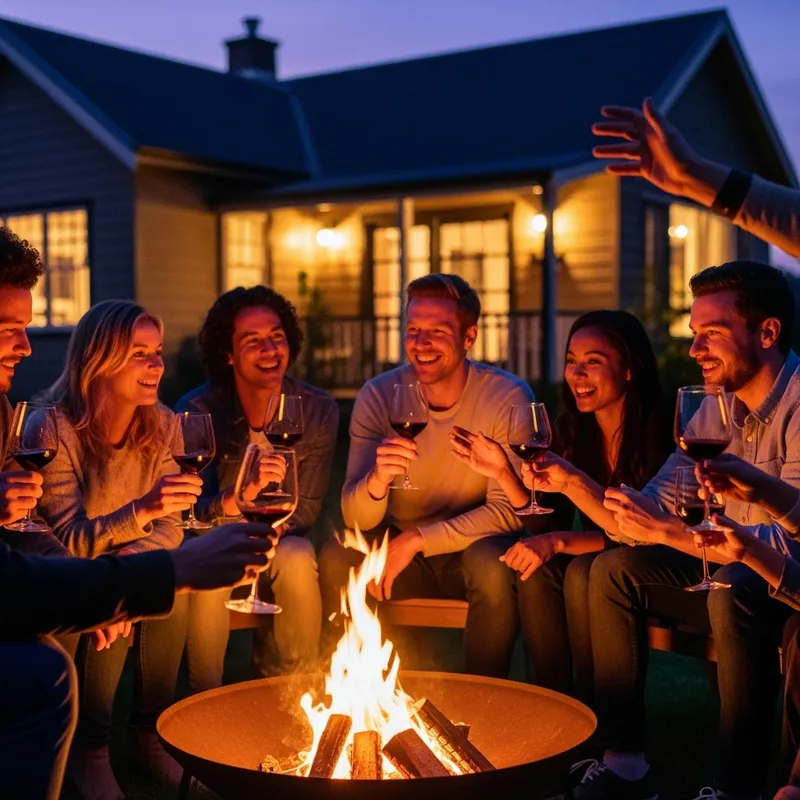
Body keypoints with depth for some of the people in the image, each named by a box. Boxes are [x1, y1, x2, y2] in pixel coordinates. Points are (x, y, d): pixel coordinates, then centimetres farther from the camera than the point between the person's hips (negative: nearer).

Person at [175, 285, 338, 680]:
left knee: (297, 561, -31)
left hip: (280, 539, 2)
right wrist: (236, 499, -41)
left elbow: (306, 507, -3)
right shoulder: (197, 410, -16)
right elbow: (188, 508, -19)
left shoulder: (319, 410, -10)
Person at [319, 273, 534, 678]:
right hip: (400, 548, 2)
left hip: (473, 546, -2)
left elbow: (508, 509, -16)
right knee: (337, 557, -24)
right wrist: (376, 481, -39)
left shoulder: (509, 397, -16)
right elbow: (356, 520, -15)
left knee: (493, 565, -33)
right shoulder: (378, 396, -10)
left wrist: (417, 539, -24)